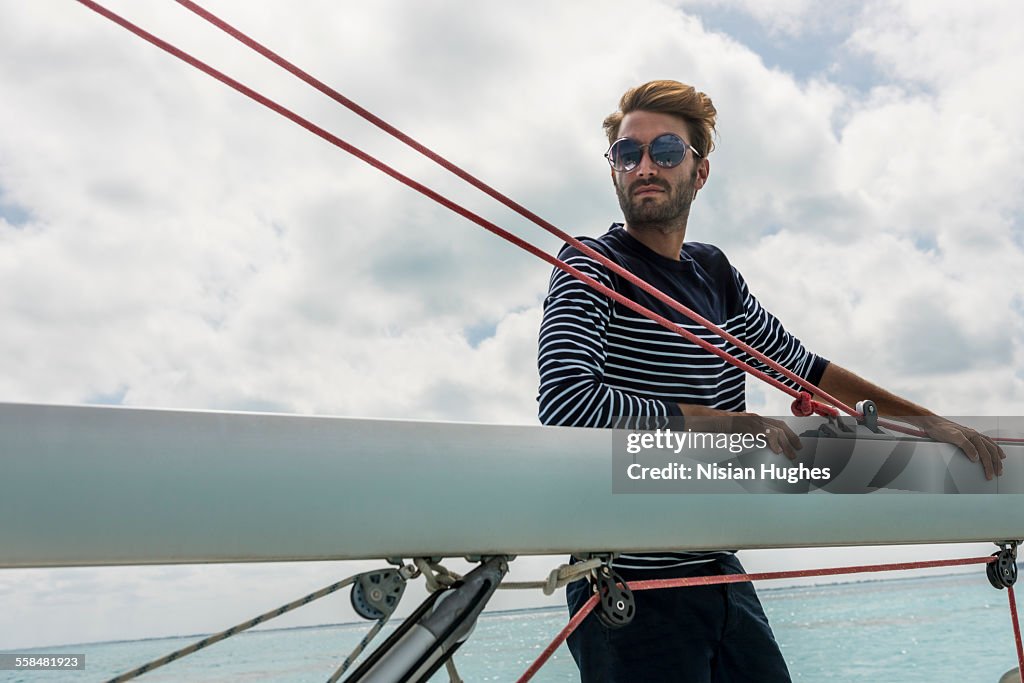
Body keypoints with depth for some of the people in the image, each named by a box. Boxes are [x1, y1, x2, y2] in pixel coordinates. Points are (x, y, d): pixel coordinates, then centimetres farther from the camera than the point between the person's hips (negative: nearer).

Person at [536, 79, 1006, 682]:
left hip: (722, 578, 7)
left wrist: (927, 420, 18)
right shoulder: (591, 267, -10)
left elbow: (803, 366, 21)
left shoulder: (716, 272, 10)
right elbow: (566, 403, -26)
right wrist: (739, 425, -17)